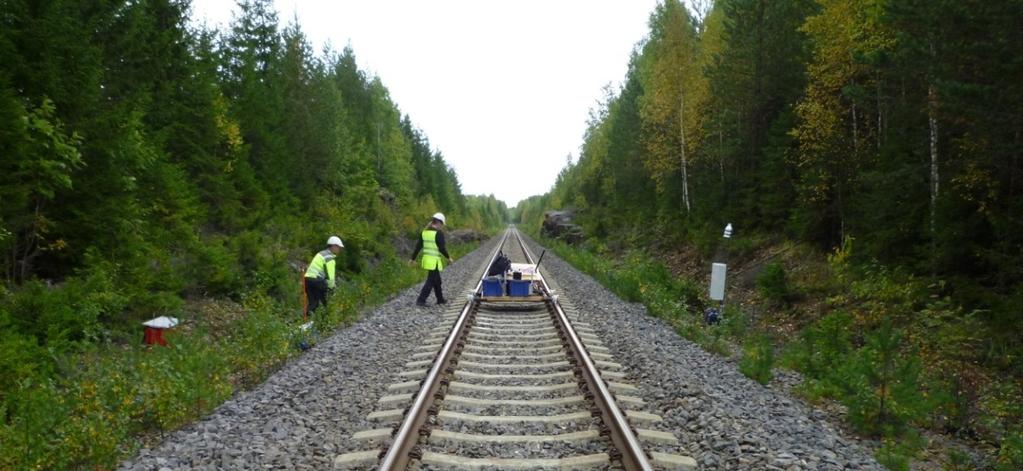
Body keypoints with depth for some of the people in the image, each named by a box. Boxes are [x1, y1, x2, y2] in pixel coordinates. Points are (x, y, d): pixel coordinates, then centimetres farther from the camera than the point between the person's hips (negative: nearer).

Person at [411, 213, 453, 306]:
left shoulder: (425, 232, 5)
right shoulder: (439, 233, -18)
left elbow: (418, 246, 6)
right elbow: (442, 248, -18)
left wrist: (413, 258, 11)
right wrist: (448, 257, -2)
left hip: (426, 259, 8)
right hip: (434, 261, -8)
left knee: (437, 280, 20)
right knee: (430, 281, -2)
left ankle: (440, 299, 30)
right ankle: (420, 300, -6)